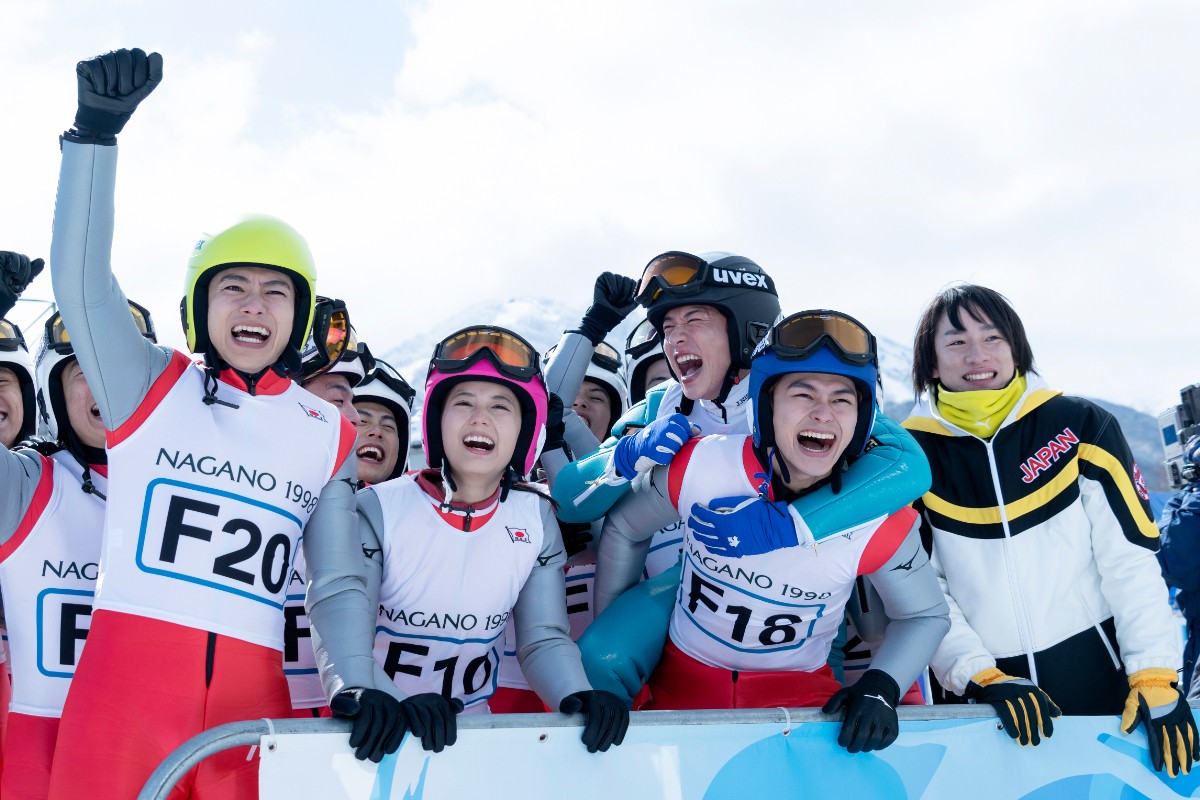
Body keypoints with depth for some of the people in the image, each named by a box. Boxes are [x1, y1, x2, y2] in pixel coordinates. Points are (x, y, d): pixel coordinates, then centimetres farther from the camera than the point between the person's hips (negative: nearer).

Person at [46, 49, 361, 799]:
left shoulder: (328, 434, 10)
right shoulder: (152, 385, 6)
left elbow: (338, 586, 9)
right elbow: (81, 279, -9)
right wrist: (97, 130, -19)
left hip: (253, 697, 2)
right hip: (123, 682, -2)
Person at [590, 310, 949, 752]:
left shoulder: (882, 517, -17)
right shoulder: (701, 466, -18)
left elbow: (926, 614, 0)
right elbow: (623, 528, 0)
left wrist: (880, 690, -16)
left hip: (800, 690, 0)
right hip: (684, 679, 0)